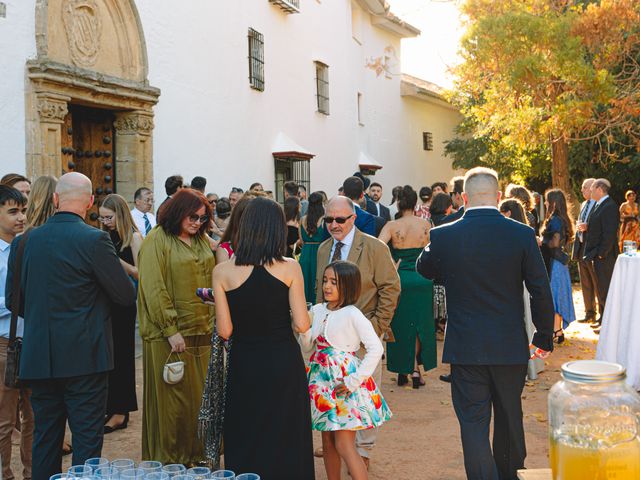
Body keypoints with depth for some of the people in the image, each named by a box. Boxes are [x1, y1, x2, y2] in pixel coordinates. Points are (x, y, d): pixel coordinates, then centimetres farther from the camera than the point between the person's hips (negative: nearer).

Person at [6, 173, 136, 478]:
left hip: (39, 358, 5)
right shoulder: (95, 240, -13)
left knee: (45, 439, 16)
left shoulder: (24, 241, 3)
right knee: (87, 440, 3)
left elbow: (13, 300, 11)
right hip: (83, 357, -5)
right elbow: (127, 296, -8)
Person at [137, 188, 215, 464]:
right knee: (171, 398, 2)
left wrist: (215, 322, 8)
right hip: (170, 334, -6)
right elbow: (154, 289, -12)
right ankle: (168, 459, 15)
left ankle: (196, 454, 22)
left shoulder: (202, 240, 13)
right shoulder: (157, 240, -7)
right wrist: (170, 330, -15)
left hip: (203, 330, 6)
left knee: (200, 396, 9)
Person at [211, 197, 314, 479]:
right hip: (285, 362, 0)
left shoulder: (222, 272, -6)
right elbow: (302, 325, -8)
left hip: (244, 363, 0)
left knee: (246, 444, 14)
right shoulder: (289, 268, -8)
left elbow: (224, 331, -6)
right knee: (286, 439, 14)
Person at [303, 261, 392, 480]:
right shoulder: (317, 310, 6)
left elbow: (376, 349, -18)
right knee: (328, 442, 14)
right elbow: (307, 346, 8)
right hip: (324, 379, 7)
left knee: (344, 445, -8)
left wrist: (354, 381, -17)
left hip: (345, 383, -7)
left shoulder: (353, 315, -13)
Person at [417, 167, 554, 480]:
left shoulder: (443, 236, -9)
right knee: (509, 416, 21)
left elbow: (423, 269, 11)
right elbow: (541, 291, -5)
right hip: (511, 346, 2)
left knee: (473, 422, 5)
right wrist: (545, 337, 7)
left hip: (465, 347, -2)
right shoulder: (522, 234, -9)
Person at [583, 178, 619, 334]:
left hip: (604, 257, -10)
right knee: (601, 289, 18)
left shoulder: (609, 207, -18)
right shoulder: (599, 205, 13)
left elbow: (610, 234, -22)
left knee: (605, 290, -3)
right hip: (597, 256, 10)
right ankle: (602, 319, 28)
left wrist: (601, 254, -20)